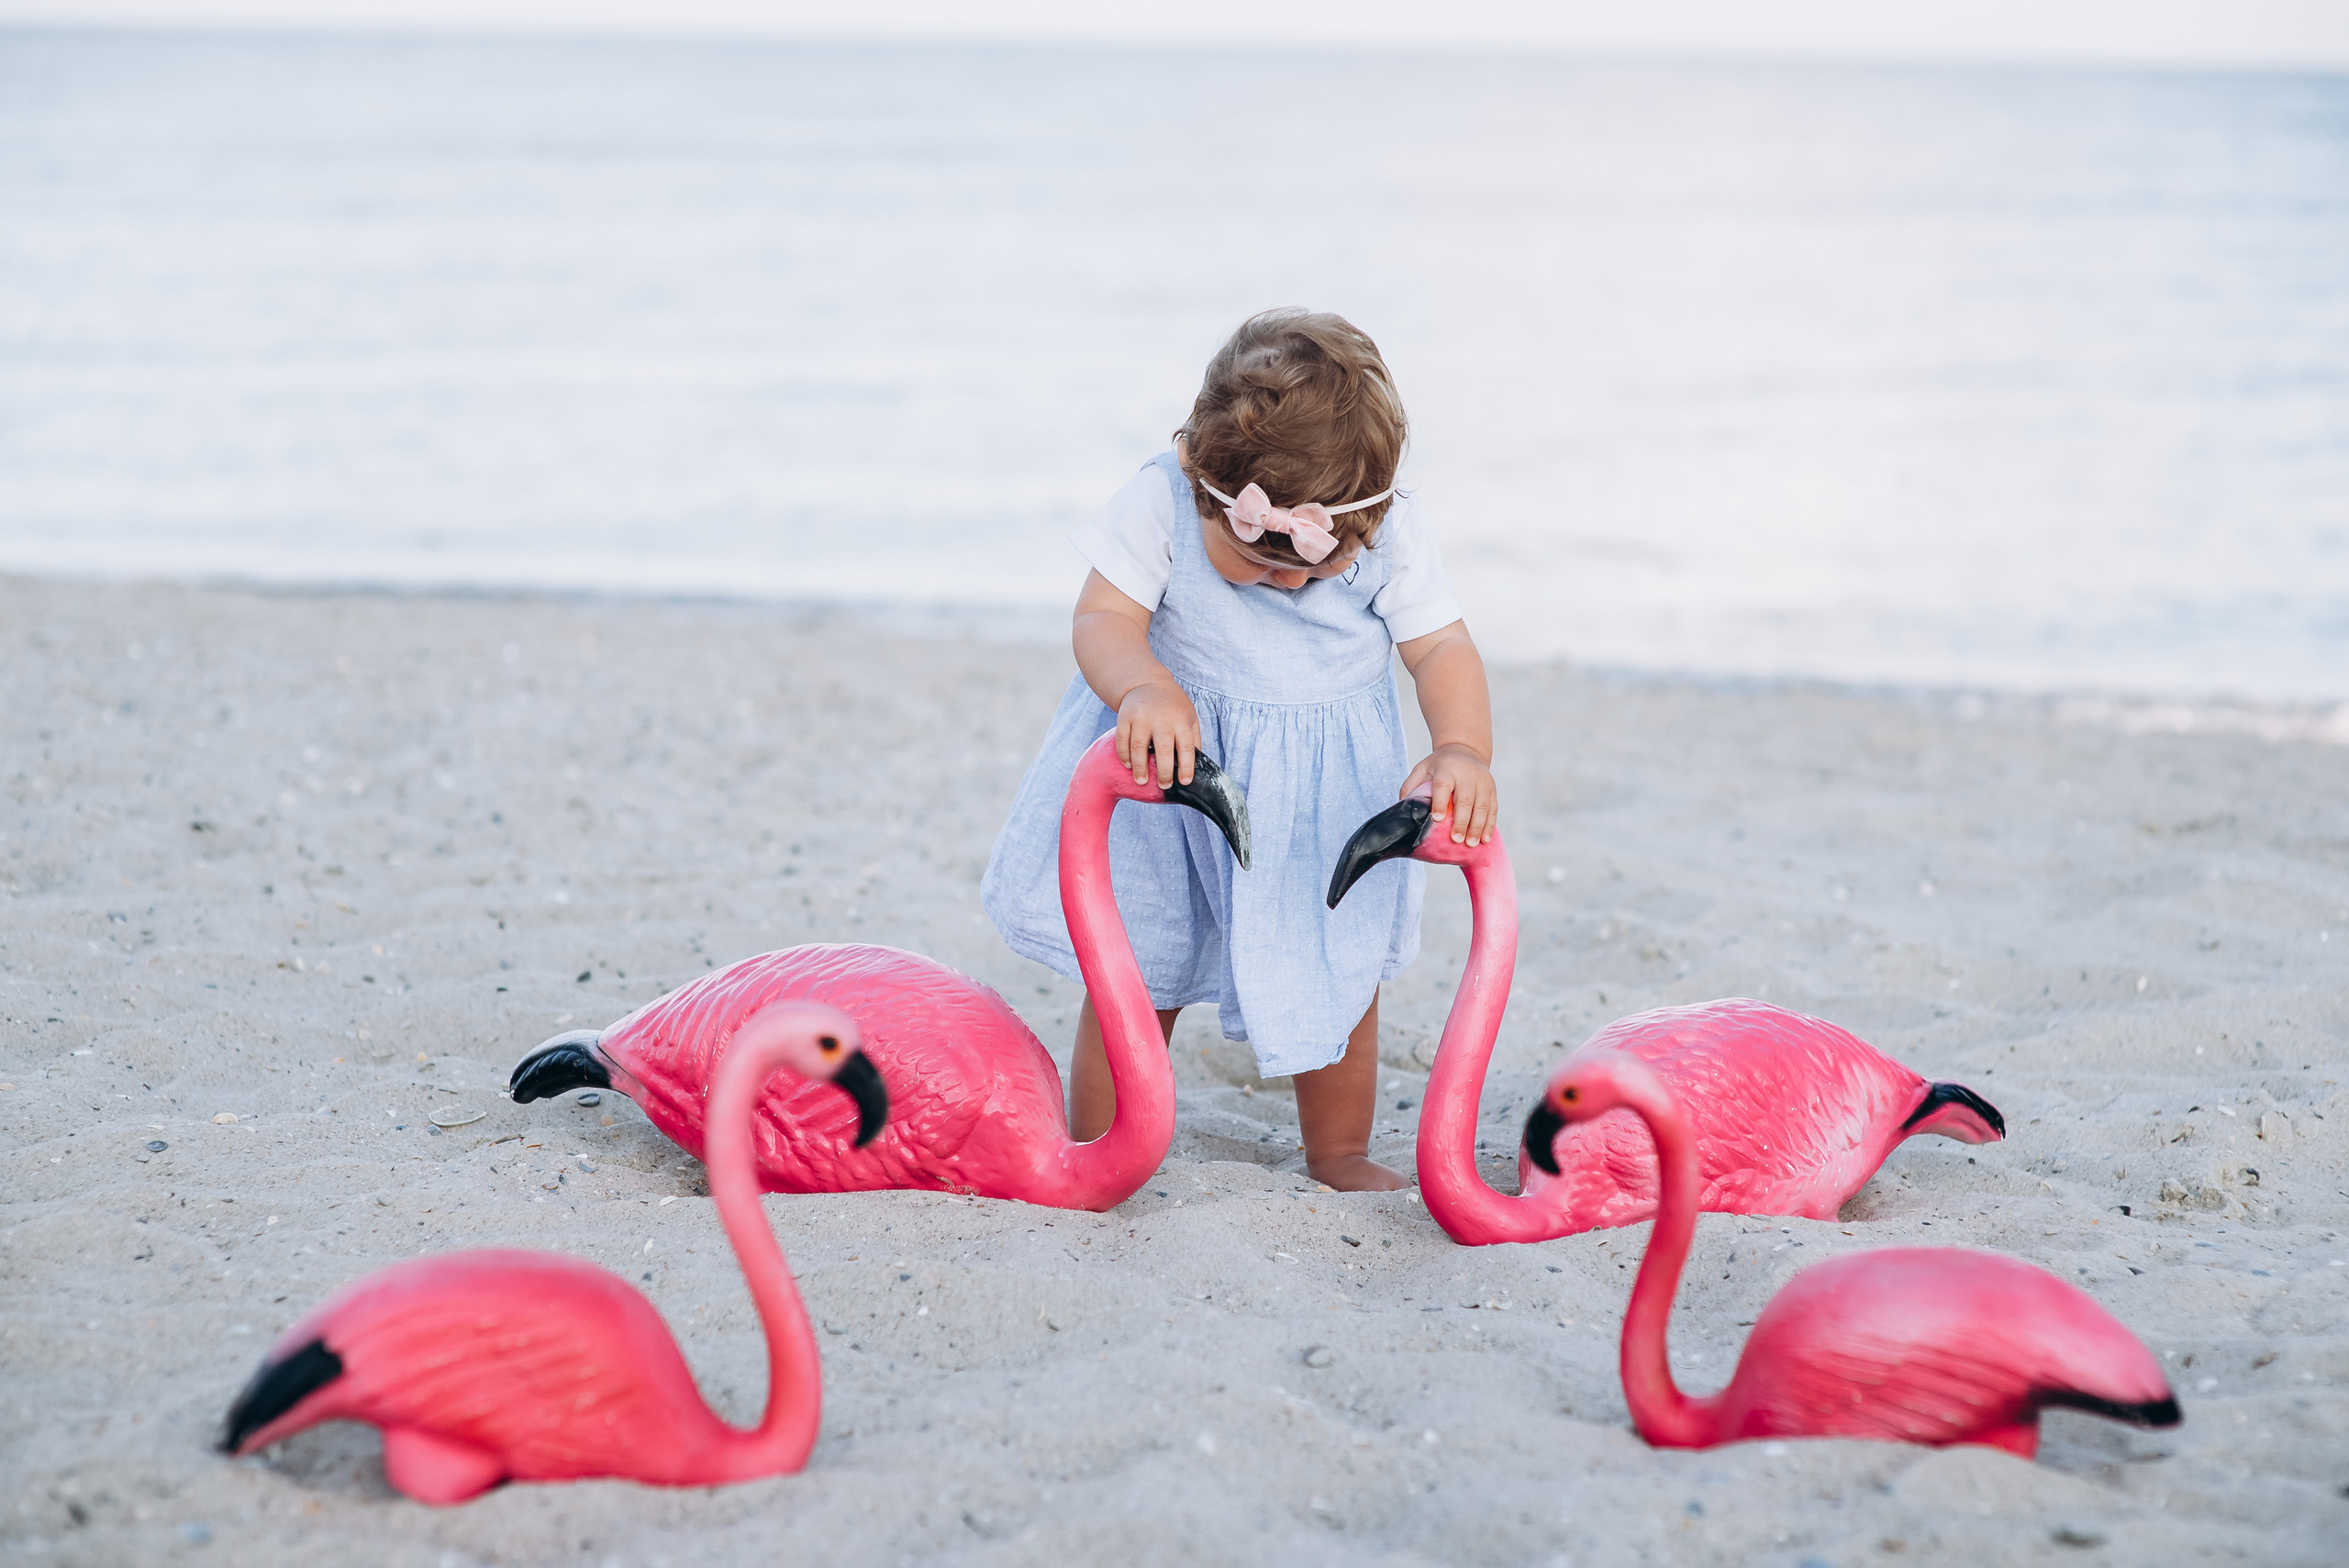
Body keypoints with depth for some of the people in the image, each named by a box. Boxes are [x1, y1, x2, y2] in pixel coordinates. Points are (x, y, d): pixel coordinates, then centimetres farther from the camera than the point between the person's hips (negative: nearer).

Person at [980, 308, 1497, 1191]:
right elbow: (1103, 619, -22)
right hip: (1176, 770, -1)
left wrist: (1463, 749, -30)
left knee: (1336, 977, 11)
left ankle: (1339, 1156, 31)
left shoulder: (1392, 534, -16)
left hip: (1328, 788, 1)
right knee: (1134, 971, 7)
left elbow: (1441, 648, -10)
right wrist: (1145, 689, -44)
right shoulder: (1161, 505, -21)